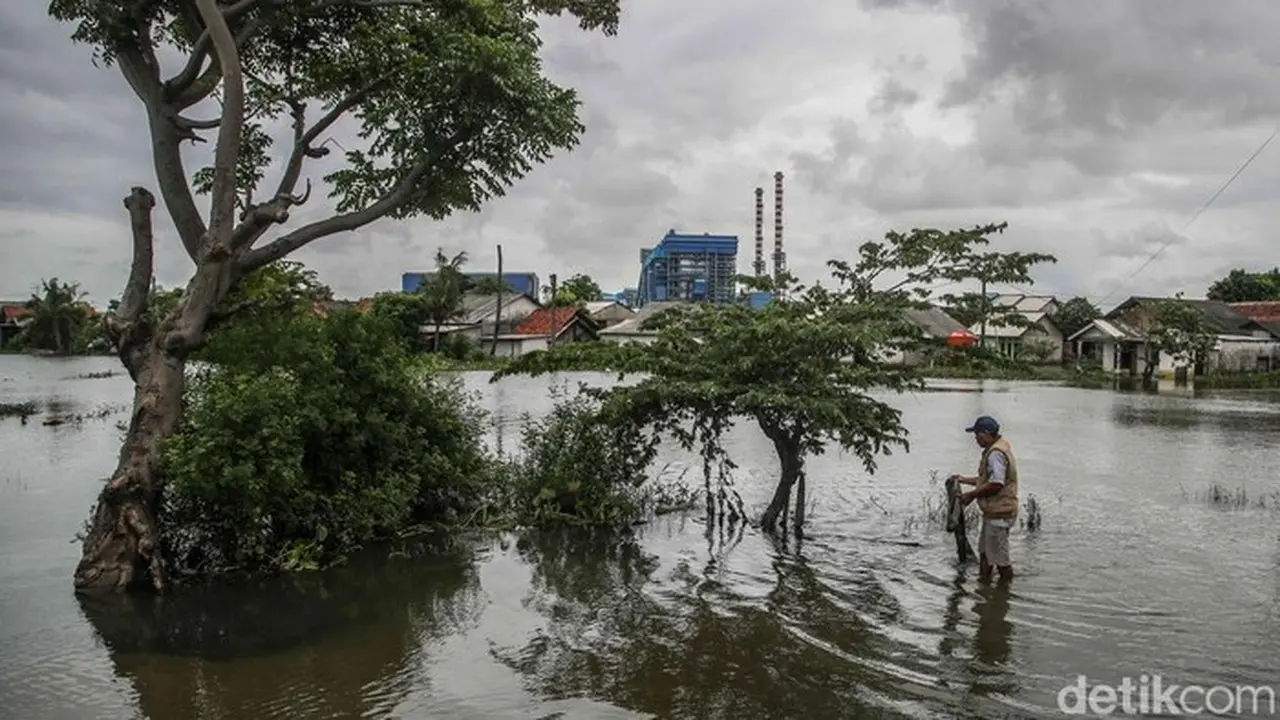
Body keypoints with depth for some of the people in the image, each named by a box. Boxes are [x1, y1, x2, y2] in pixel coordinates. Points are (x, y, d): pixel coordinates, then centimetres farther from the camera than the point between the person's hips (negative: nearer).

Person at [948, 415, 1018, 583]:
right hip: (993, 511, 11)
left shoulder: (996, 453, -21)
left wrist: (972, 494, -18)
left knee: (999, 556, 1)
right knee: (984, 550, 20)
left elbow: (996, 484, -27)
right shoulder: (995, 449, 13)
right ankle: (983, 581, 30)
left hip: (999, 513, -11)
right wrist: (964, 479, 16)